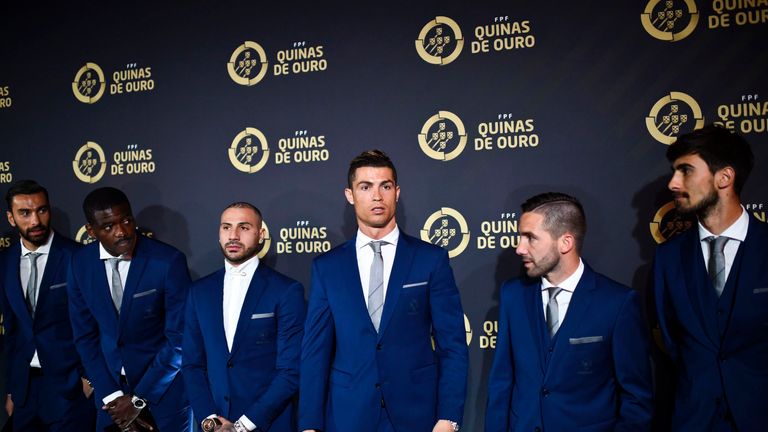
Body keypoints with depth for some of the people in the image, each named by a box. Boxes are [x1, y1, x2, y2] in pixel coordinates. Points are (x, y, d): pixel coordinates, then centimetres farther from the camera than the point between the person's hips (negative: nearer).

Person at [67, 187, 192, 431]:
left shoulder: (169, 261, -19)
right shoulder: (81, 263, -6)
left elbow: (179, 339, -16)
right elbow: (85, 335, 0)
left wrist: (138, 399, -13)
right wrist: (111, 395, -6)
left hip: (164, 387, -3)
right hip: (111, 384, 3)